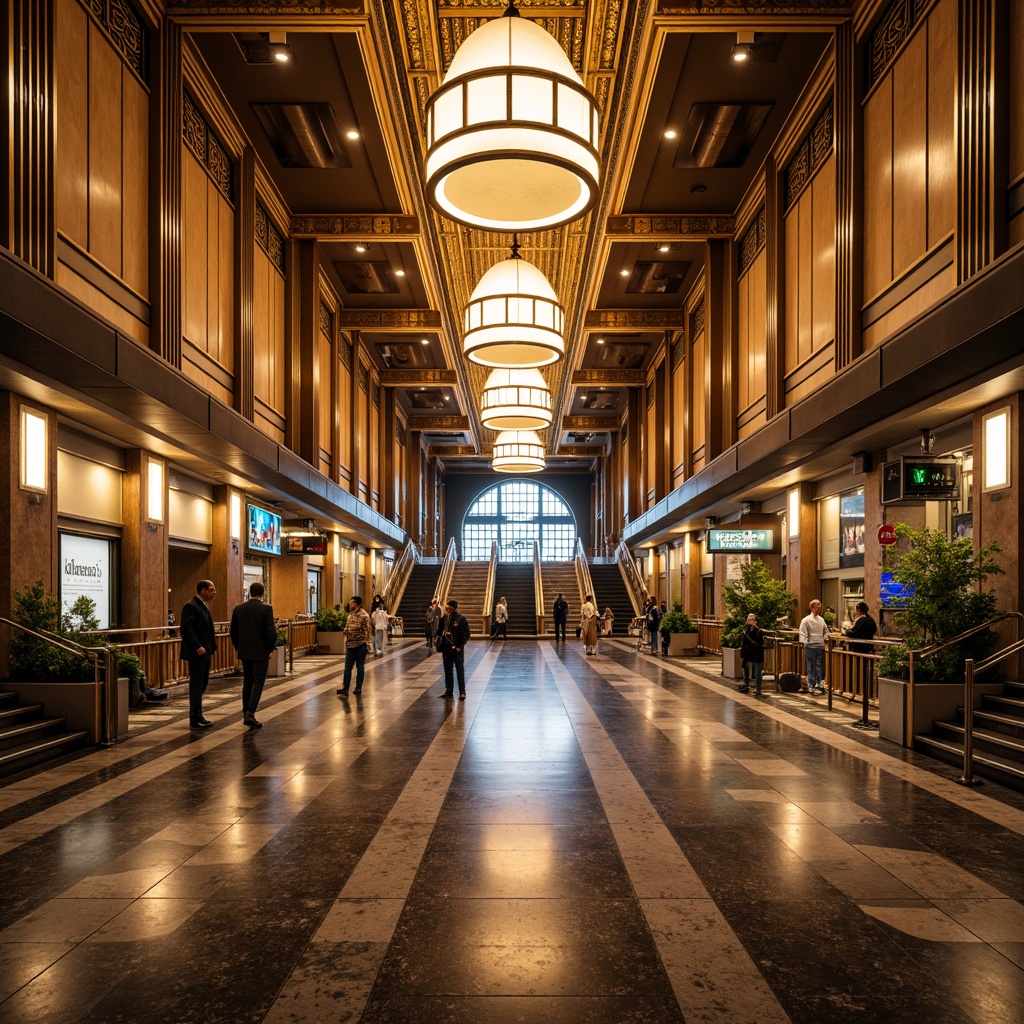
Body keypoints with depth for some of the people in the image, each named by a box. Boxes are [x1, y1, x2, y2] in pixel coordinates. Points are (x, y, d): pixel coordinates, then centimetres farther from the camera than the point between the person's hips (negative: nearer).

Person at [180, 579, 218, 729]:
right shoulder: (191, 606, -15)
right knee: (196, 685, -2)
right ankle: (195, 720, 5)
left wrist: (211, 649, 14)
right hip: (196, 653, -9)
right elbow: (186, 629, -22)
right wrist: (198, 647, -24)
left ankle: (196, 716, 23)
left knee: (203, 683, 14)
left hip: (204, 653, 9)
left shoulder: (203, 606, 15)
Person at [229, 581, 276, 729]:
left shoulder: (238, 609, 2)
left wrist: (238, 648, 18)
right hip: (261, 652, -5)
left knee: (247, 682, 14)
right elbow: (271, 632, -15)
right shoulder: (266, 609, -12)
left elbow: (233, 632, 7)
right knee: (258, 682, 0)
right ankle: (250, 713, -11)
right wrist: (270, 649, -2)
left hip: (244, 652, 5)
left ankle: (246, 714, 16)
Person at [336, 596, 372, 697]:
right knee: (347, 667, 3)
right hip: (350, 644, 7)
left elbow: (368, 630, -13)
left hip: (360, 645, -7)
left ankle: (358, 688, 14)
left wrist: (366, 642, -17)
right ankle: (345, 689, 4)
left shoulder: (363, 615, -12)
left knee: (360, 667, 5)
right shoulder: (350, 614, 11)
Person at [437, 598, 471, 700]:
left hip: (457, 648, -5)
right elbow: (441, 632, 10)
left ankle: (462, 692, 11)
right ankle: (449, 692, 22)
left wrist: (460, 646, -14)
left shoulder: (461, 619, -9)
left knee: (460, 670, 3)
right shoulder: (444, 618, 4)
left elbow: (466, 634, -8)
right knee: (448, 670, 12)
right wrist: (440, 646, 1)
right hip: (447, 648, 5)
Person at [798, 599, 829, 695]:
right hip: (810, 646, -5)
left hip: (820, 646, 5)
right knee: (811, 667, 0)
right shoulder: (806, 620, -5)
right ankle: (811, 686, 8)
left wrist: (824, 640, 7)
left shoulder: (821, 620, 12)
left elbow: (826, 632, 22)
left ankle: (817, 685, 16)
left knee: (819, 667, 7)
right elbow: (803, 635, -9)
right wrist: (804, 648, -15)